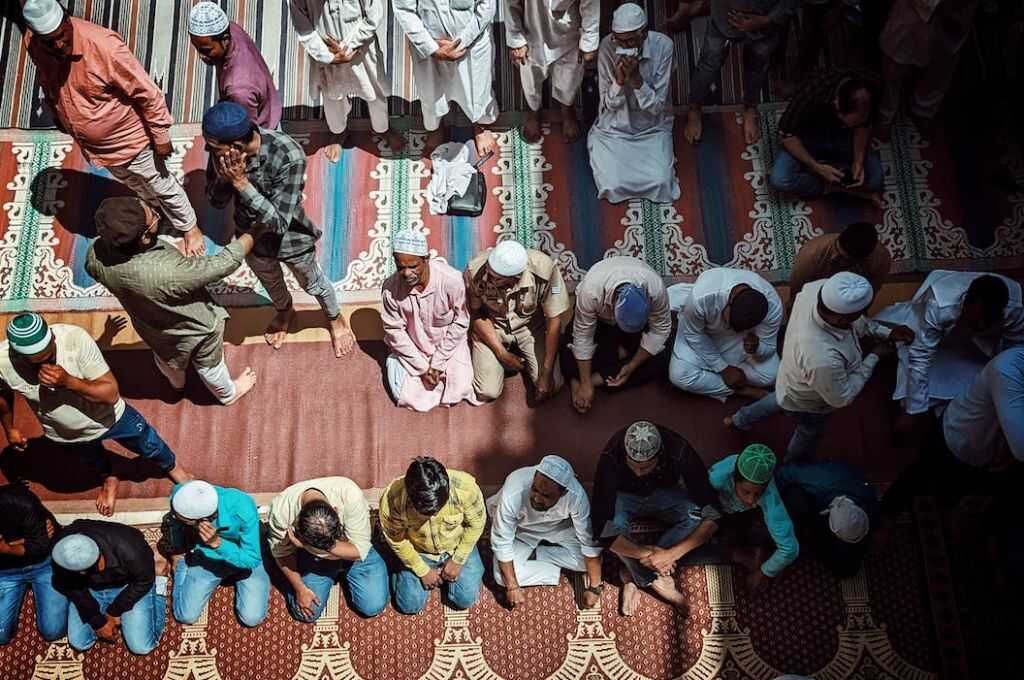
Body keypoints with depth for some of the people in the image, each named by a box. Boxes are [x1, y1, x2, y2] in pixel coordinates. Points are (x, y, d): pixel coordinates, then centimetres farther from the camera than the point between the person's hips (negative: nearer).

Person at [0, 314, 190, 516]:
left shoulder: (75, 338, -40)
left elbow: (111, 394, -33)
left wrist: (68, 381, -46)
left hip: (110, 416, -1)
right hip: (65, 432, 2)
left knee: (150, 445, 23)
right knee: (94, 459, 33)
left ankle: (171, 466, 58)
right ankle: (109, 478, 68)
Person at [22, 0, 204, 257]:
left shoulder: (104, 46, -34)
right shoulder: (32, 44, -16)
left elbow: (147, 93, -25)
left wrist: (161, 135, -18)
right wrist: (58, 116, 19)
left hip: (129, 138, -5)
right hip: (91, 144, 6)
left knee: (161, 185, 17)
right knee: (133, 182, 30)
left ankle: (189, 227, 41)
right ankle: (156, 209, 58)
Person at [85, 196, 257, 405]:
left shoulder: (95, 254, -31)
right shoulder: (169, 273, -49)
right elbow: (223, 263, -35)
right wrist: (252, 235, -21)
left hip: (149, 326, 5)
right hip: (194, 329, -4)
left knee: (166, 357, 37)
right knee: (208, 365, 28)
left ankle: (176, 382, 69)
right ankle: (228, 393, 59)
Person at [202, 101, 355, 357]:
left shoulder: (288, 157, -40)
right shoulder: (223, 151, -24)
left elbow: (278, 223, -37)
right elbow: (216, 202, -11)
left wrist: (241, 182, -43)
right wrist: (222, 177, -33)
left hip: (290, 239, -4)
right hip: (250, 236, 4)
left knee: (313, 284, 25)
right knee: (270, 282, 33)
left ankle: (335, 318, 57)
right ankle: (284, 312, 66)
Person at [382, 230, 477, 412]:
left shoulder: (452, 281, -28)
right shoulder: (390, 288, -23)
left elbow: (460, 323, -14)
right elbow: (394, 330, -11)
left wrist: (438, 363, -14)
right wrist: (422, 366, -13)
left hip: (448, 345, 0)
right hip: (411, 350, 0)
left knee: (456, 393, -11)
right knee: (407, 398, -9)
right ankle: (393, 362, 22)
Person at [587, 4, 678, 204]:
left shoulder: (663, 46, -20)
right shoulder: (607, 47, -18)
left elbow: (656, 107, -18)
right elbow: (609, 104, -12)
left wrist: (636, 77, -33)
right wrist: (619, 79, -32)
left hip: (652, 129, 0)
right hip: (615, 129, 0)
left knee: (660, 184, -17)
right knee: (614, 187, -16)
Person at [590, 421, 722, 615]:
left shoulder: (680, 452, -33)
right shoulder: (611, 457, -36)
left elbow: (714, 515, -31)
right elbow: (601, 527, -38)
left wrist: (672, 554, -37)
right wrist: (647, 554, -37)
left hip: (664, 495, 2)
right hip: (625, 497, -1)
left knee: (697, 515, -29)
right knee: (613, 524, -35)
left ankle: (633, 573, -15)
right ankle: (657, 581, -12)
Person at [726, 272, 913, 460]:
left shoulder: (817, 288, -33)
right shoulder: (822, 360, -51)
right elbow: (841, 398, -27)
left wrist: (886, 333, -14)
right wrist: (874, 357, -21)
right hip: (807, 404, -5)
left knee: (779, 399, 39)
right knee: (810, 433, 30)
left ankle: (739, 420, 64)